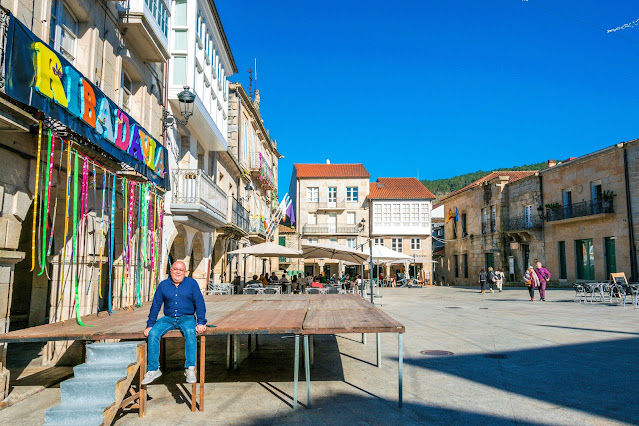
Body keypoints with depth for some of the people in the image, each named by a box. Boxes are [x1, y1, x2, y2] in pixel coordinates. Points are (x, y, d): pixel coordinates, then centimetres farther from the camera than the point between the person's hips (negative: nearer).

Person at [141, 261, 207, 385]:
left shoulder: (192, 283, 3)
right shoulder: (163, 285, 8)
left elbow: (200, 304, -1)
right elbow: (155, 305, 11)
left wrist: (201, 323, -11)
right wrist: (150, 325, 4)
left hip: (187, 318, -2)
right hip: (168, 319, 3)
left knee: (190, 332, -34)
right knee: (153, 333, -24)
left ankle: (190, 369, -32)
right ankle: (153, 369, -15)